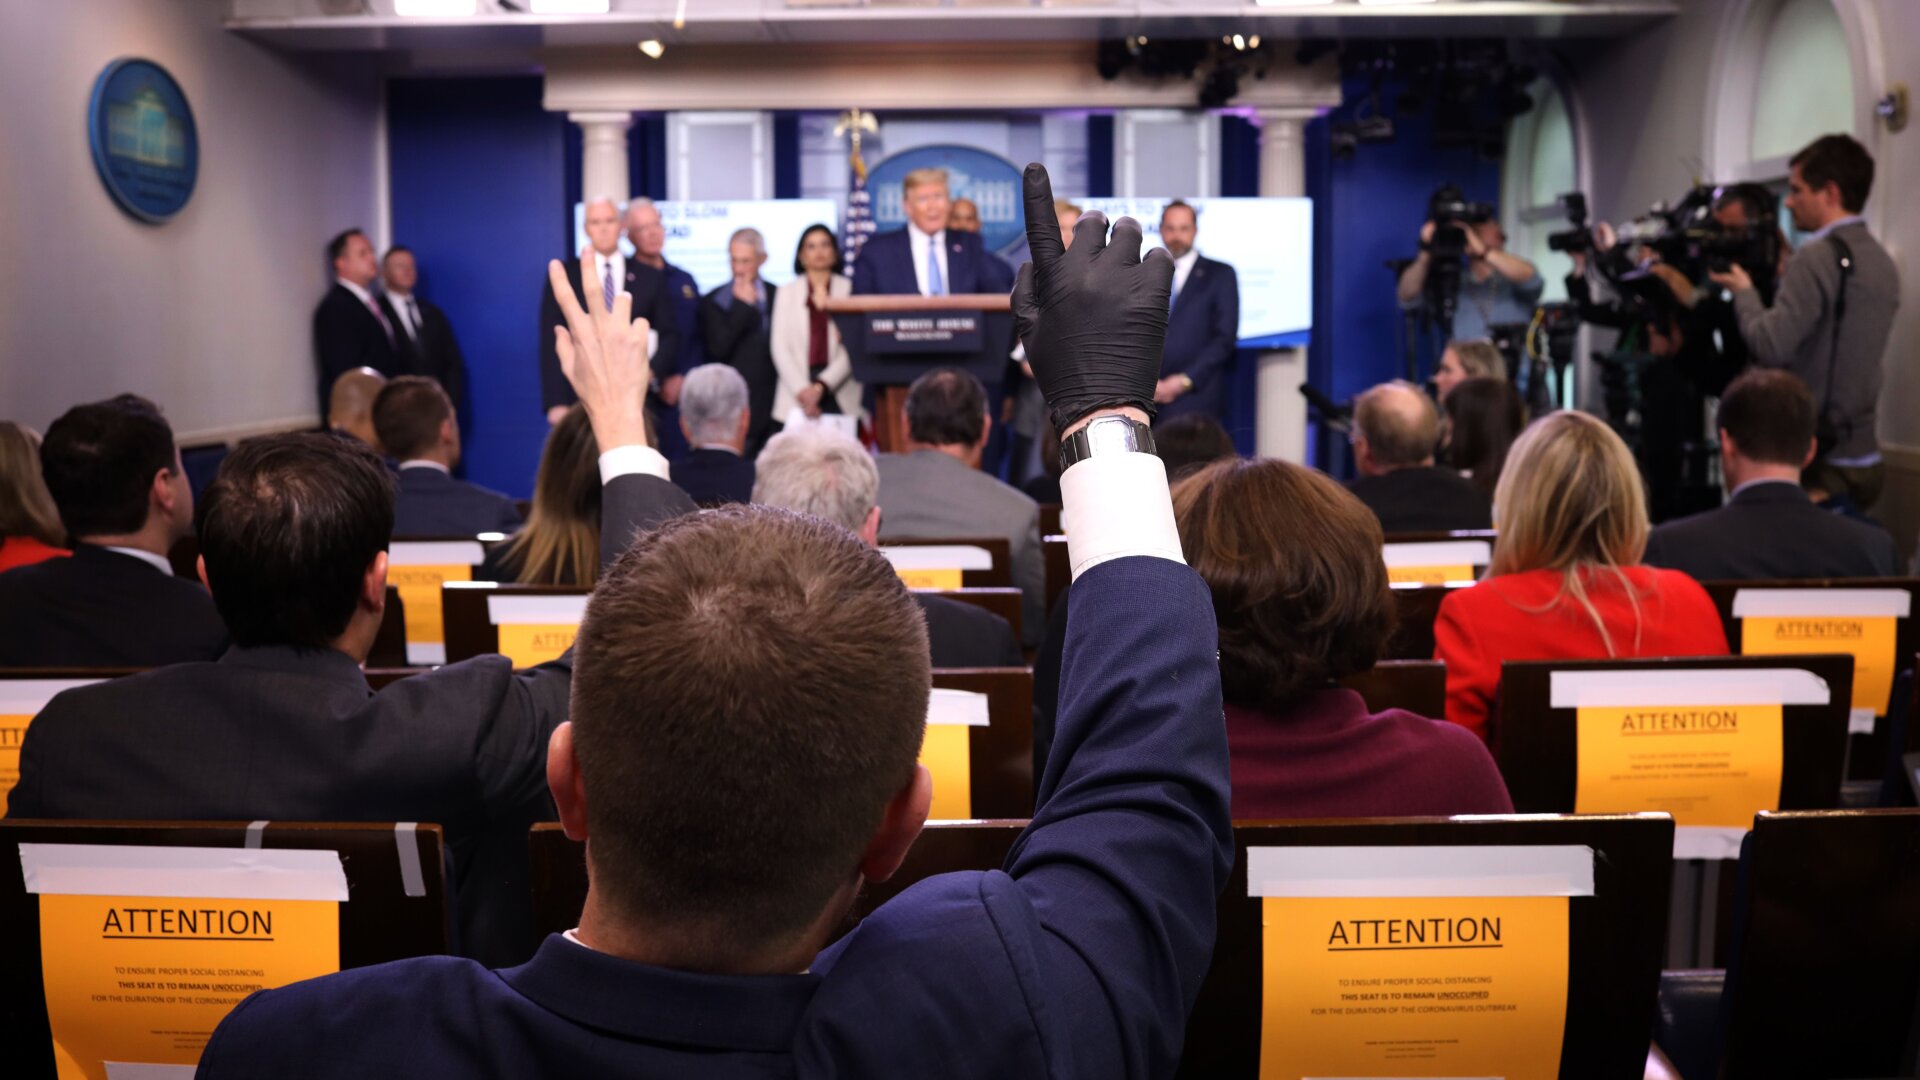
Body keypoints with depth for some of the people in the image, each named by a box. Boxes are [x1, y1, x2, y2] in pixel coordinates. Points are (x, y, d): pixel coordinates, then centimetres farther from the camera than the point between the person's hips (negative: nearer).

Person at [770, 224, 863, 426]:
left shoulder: (849, 289, 6)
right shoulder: (786, 293, 12)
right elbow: (779, 348, 4)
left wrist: (821, 386, -11)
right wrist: (801, 390, -10)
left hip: (839, 396, -1)